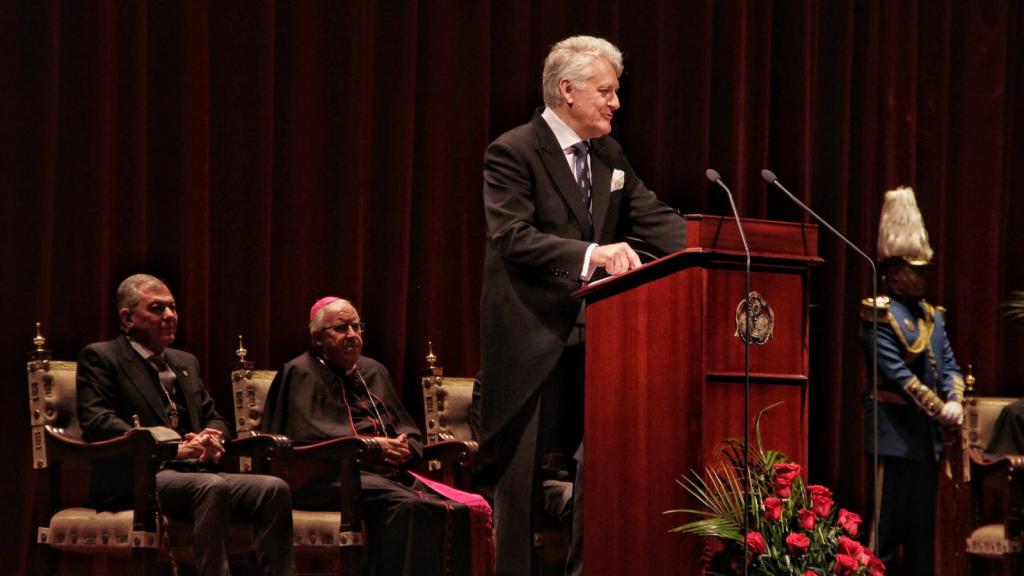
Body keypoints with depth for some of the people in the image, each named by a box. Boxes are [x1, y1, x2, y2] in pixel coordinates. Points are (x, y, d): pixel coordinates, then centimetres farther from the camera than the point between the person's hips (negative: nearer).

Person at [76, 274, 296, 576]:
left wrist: (212, 440, -1)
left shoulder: (185, 362, 27)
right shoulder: (100, 357, 4)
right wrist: (173, 448, -18)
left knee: (274, 488, -19)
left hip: (196, 472, 7)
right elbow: (97, 423, -10)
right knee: (212, 487, -36)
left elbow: (213, 418, 28)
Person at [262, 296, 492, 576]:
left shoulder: (374, 372, 25)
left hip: (389, 472, 6)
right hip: (331, 477, -6)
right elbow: (306, 433, -9)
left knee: (463, 509, -22)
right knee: (408, 506, -35)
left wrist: (404, 449, -3)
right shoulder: (300, 373, 6)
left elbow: (411, 434, 22)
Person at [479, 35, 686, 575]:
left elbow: (653, 217, 7)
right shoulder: (512, 153, -10)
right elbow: (514, 237, -21)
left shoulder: (608, 154, 13)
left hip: (595, 338, 7)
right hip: (532, 343, -6)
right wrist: (591, 254, -32)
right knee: (521, 473, 1)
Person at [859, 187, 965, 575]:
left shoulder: (933, 316, 16)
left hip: (927, 435, 8)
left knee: (922, 528, 9)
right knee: (889, 524, -6)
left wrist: (954, 401, -9)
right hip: (895, 431, -8)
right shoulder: (878, 315, -8)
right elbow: (897, 373, -16)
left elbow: (949, 365, 11)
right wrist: (939, 409, -18)